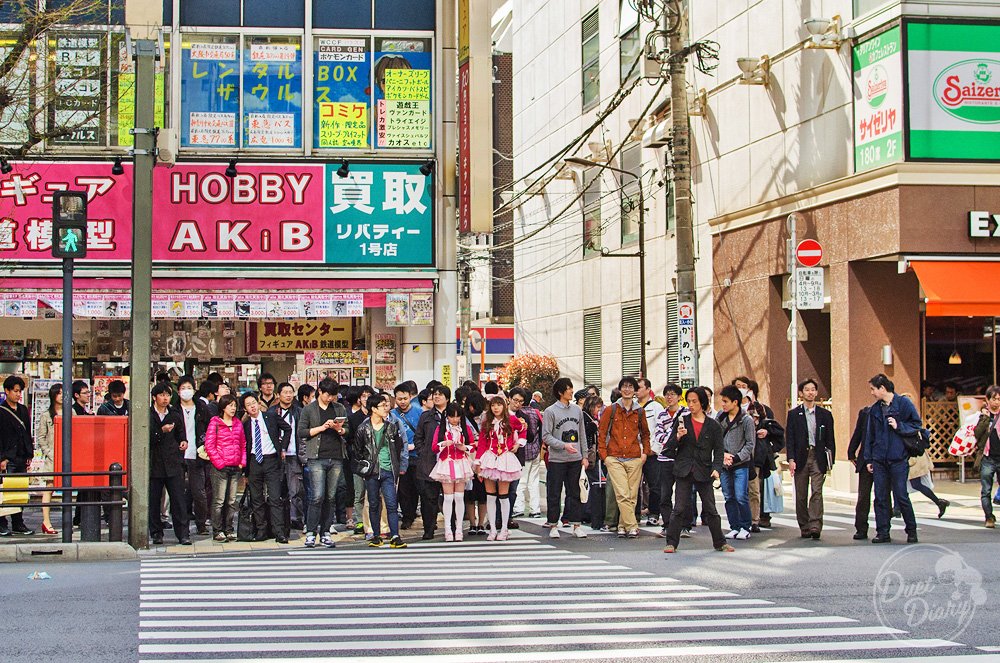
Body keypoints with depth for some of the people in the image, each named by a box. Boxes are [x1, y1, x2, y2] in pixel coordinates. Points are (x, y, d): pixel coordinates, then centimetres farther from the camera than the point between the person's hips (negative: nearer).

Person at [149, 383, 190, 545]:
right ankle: (156, 533, 14)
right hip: (154, 464, -2)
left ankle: (183, 534, -4)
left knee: (178, 500, -5)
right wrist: (162, 431, -18)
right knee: (153, 500, 3)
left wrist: (183, 441, 1)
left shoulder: (175, 416, 13)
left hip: (173, 464, 2)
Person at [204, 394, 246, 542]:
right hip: (220, 468, -5)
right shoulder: (215, 423, -2)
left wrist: (242, 462, 7)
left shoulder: (238, 423, 14)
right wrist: (219, 462, -12)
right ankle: (218, 531, 1)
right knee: (219, 501, -4)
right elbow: (209, 445, -6)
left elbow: (243, 445, 19)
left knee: (231, 501, 7)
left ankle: (229, 530, 14)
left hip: (235, 467, 5)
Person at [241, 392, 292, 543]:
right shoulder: (246, 424, 6)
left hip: (271, 461, -2)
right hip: (254, 461, 2)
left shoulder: (271, 416, 1)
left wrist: (283, 448, 8)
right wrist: (245, 472, 11)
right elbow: (245, 446, 13)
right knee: (256, 499, 5)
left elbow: (287, 429, 15)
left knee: (275, 498, -8)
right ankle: (261, 530, 14)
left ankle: (279, 532, -9)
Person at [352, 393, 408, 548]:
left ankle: (394, 537, -7)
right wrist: (364, 467, 5)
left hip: (388, 471, 1)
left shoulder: (392, 427, 6)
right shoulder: (364, 428, 0)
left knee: (392, 504, -7)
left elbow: (400, 448, 15)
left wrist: (399, 467, 11)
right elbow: (357, 451, 9)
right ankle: (376, 536, 17)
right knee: (374, 505, 7)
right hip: (372, 472, -1)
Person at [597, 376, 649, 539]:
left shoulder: (639, 411, 10)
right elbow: (601, 433, 7)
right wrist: (604, 455, -1)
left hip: (634, 459, 2)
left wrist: (645, 451, 12)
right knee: (622, 495, -14)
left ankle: (623, 526, 14)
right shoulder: (611, 410, 4)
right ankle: (632, 527, -14)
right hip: (615, 459, -2)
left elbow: (645, 434, 24)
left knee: (632, 496, 2)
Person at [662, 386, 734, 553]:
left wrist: (716, 468, -13)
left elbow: (719, 450, 3)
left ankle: (720, 542, 17)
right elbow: (670, 447, 5)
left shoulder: (714, 426, 4)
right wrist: (678, 437, -15)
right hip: (684, 471, 0)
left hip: (703, 471, 0)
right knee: (679, 508, -3)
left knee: (710, 509, 4)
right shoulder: (682, 421, 6)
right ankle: (671, 543, 3)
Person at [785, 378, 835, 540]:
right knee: (801, 495, 4)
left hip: (818, 458, 0)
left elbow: (830, 440, 11)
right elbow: (789, 439, 3)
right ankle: (804, 526, 12)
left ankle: (815, 525, -18)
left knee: (817, 492, -12)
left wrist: (830, 460, 3)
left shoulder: (825, 414, 11)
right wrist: (791, 459, -7)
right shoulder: (793, 414, 8)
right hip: (800, 457, 0)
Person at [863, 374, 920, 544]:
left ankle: (911, 530, 11)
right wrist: (868, 459, 14)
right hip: (879, 460, 5)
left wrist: (899, 426, -14)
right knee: (880, 497, 3)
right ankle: (882, 532, 9)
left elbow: (916, 425, -1)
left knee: (901, 496, -4)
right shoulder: (874, 409, 13)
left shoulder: (903, 403, -2)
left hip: (898, 459, -5)